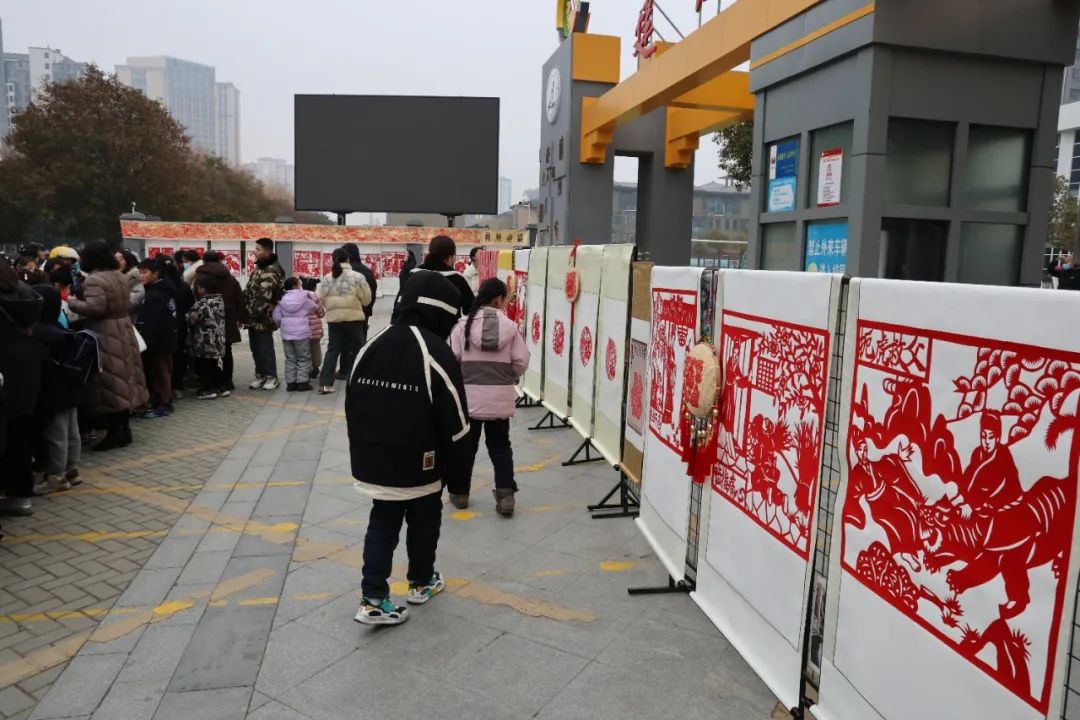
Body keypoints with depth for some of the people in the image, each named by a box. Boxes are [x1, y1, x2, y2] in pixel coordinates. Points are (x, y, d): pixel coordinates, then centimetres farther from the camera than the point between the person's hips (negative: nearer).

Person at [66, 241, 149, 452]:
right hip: (123, 331, 9)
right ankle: (124, 429, 18)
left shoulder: (94, 280, -15)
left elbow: (95, 308, -25)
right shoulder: (120, 276, 13)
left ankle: (114, 433, -1)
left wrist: (73, 303, -10)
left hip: (105, 335, -9)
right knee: (122, 381, 12)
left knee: (109, 384, -4)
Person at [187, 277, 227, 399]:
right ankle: (217, 387, 23)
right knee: (215, 365, 17)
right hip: (218, 342, 7)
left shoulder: (202, 304, -19)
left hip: (204, 343, -7)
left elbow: (191, 320, -16)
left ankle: (207, 389, 6)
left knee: (203, 367, 3)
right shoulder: (219, 300, 5)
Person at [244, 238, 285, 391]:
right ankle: (260, 375, 24)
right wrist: (246, 313, 16)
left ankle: (271, 377, 9)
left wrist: (253, 314, -23)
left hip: (262, 318, -9)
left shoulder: (271, 271, -18)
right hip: (253, 317, 9)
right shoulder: (260, 267, 14)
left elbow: (264, 296, -24)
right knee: (256, 348, 14)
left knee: (265, 348, -1)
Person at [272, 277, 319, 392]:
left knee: (290, 358, 11)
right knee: (303, 358, 4)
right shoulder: (305, 297, -6)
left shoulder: (282, 300, 6)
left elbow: (277, 318, 5)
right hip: (302, 332, -4)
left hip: (286, 333, 4)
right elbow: (315, 308, 8)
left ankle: (290, 383, 11)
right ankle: (302, 382, 2)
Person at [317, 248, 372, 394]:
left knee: (333, 349, 9)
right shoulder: (357, 276, -8)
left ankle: (325, 383, 3)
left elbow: (322, 300, 6)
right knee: (357, 349, 10)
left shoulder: (327, 278, 2)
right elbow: (366, 299, -4)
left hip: (333, 318, 3)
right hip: (353, 318, -3)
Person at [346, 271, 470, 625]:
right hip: (420, 462, -5)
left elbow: (352, 406, 9)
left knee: (382, 522, 13)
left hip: (375, 460, 5)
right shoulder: (436, 352, -17)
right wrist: (453, 469, -1)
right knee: (424, 521, 16)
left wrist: (362, 451, 18)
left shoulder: (371, 346, 3)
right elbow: (452, 420, -14)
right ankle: (421, 582, 33)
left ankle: (373, 599, 7)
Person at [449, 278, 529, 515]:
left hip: (470, 394, 0)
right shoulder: (510, 326, -3)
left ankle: (460, 493, 26)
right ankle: (505, 495, 6)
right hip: (500, 396, 0)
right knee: (500, 446, 12)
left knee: (466, 445, 14)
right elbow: (521, 361, -3)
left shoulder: (464, 324, -4)